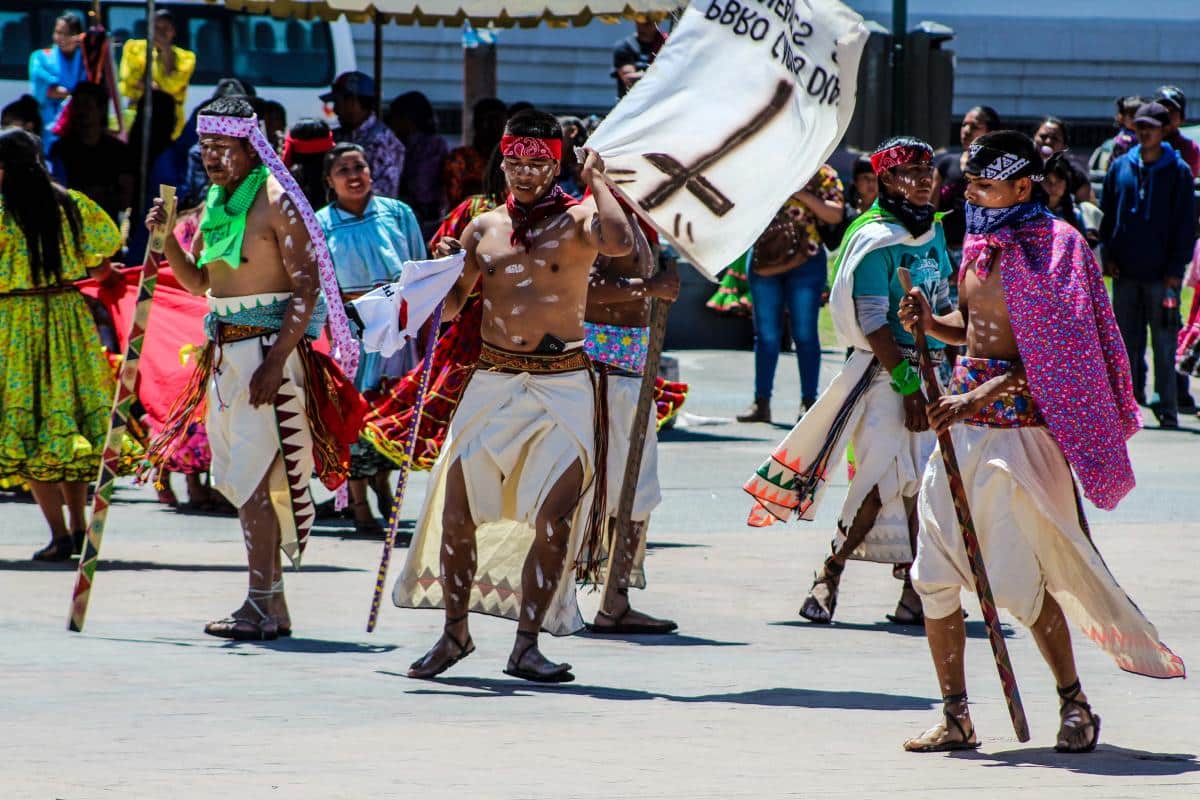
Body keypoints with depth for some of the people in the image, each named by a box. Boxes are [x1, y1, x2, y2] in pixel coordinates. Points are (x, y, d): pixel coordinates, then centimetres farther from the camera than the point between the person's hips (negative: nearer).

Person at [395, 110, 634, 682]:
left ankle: (526, 645, -2)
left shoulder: (576, 221, 0)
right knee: (457, 507, -1)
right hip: (494, 381, 3)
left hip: (563, 384, -3)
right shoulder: (484, 228, 13)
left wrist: (597, 181, -13)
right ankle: (455, 632, 15)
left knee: (555, 517, -9)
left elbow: (619, 243, -23)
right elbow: (449, 307, 17)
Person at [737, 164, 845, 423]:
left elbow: (835, 215, -8)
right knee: (766, 333, 6)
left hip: (805, 261, -3)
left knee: (805, 333, 0)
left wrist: (802, 193, -16)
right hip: (764, 261, 3)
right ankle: (761, 402, 9)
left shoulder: (821, 174, 1)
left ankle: (809, 401, 7)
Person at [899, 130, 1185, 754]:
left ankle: (1074, 703, 10)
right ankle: (955, 717, 9)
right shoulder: (980, 246, 13)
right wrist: (930, 323, 4)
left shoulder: (1048, 251, -11)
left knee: (1016, 580, -7)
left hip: (1019, 420, -8)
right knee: (934, 574, 2)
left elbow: (1050, 354, -16)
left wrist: (979, 397, -22)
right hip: (964, 419, 8)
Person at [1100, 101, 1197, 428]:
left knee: (1164, 345, -3)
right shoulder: (1120, 168, 9)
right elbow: (1108, 215, 15)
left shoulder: (1178, 172, 0)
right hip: (1126, 273, 3)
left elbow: (1186, 225, -1)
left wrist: (1175, 272, -6)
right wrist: (1108, 255, 3)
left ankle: (1167, 409, 0)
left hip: (1162, 275, -3)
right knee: (1127, 343, 5)